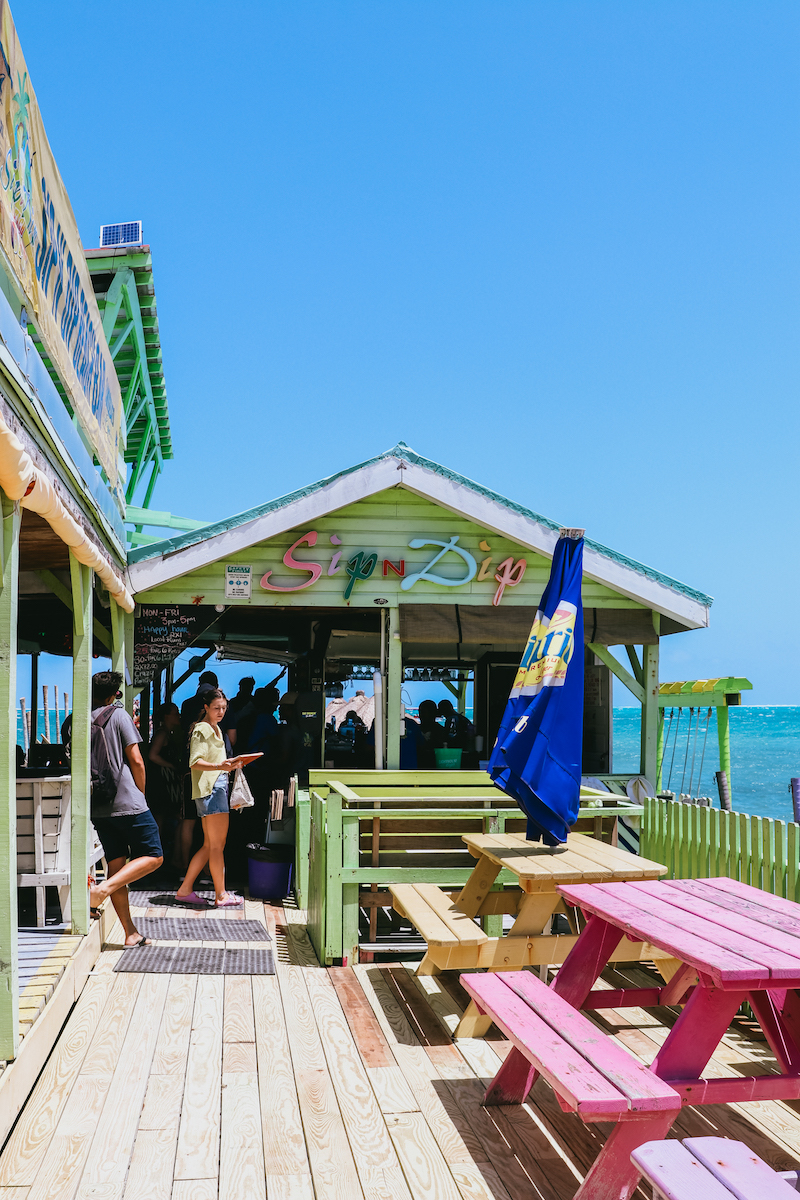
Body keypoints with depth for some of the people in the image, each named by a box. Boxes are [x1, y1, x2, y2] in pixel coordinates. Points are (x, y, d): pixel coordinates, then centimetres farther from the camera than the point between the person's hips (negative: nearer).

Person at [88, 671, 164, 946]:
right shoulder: (118, 715, -5)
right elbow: (136, 761, -7)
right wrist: (141, 793, 7)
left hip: (97, 807, 6)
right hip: (128, 803, -6)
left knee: (116, 865, 9)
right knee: (153, 857, 3)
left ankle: (131, 933, 9)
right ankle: (103, 889, -16)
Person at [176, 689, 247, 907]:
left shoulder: (216, 729, 23)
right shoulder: (202, 729, -7)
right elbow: (195, 762, -17)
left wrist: (230, 763, 17)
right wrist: (218, 765, -30)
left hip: (218, 786, 10)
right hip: (209, 788, -10)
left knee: (209, 845, 10)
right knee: (217, 844, -6)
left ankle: (185, 889, 14)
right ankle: (221, 895, -1)